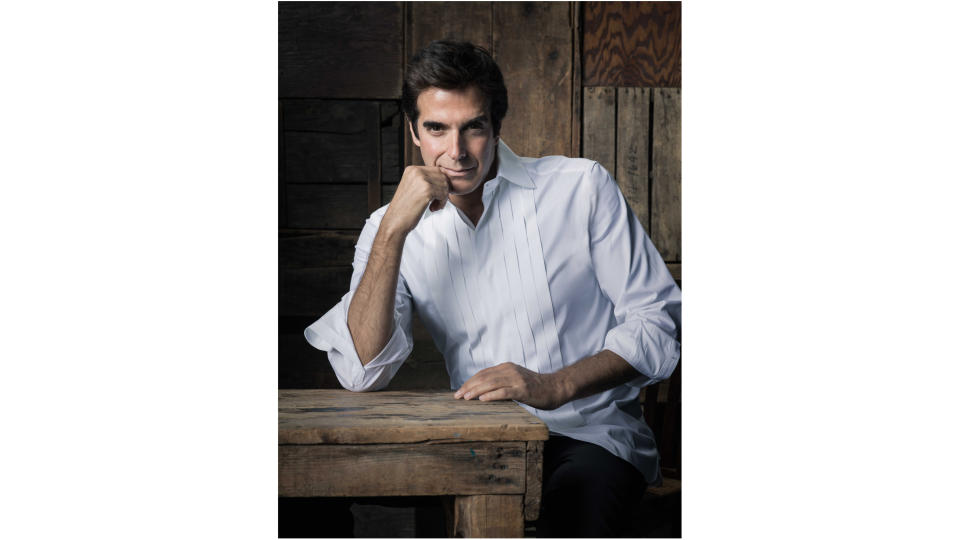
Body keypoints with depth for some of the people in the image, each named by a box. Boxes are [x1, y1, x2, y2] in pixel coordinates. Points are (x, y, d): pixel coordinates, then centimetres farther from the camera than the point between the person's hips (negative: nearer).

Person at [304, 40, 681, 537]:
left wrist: (553, 386, -18)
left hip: (591, 432, -2)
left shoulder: (581, 188, 1)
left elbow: (657, 325, -1)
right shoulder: (395, 227, 6)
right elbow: (362, 373, -9)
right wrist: (393, 231, -17)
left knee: (579, 498, -35)